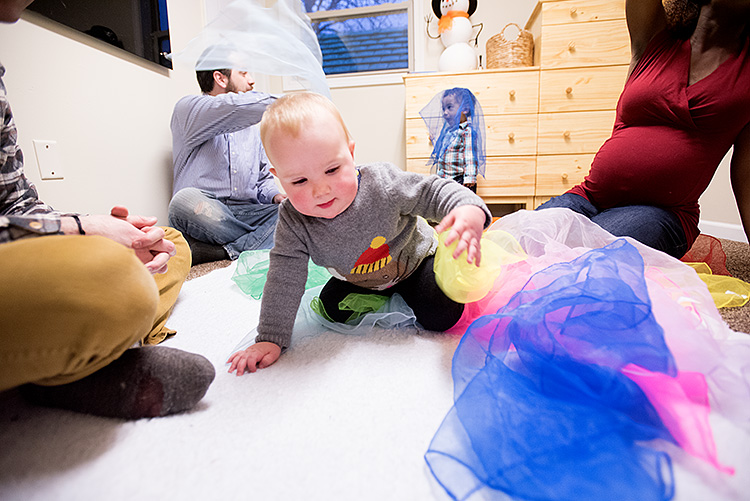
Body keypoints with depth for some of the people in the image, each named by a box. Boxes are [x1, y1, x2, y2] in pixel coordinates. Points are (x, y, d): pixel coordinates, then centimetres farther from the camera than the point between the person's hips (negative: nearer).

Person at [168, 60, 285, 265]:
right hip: (204, 212, -4)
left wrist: (275, 196, 2)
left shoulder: (252, 125, 23)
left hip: (248, 214, 4)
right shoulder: (187, 108, 5)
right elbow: (236, 107, -17)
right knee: (185, 200, -38)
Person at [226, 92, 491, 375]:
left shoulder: (384, 185, -34)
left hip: (415, 261, -3)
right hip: (357, 280, 4)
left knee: (440, 316, -16)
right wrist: (270, 339, -24)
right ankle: (385, 296, 21)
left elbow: (434, 192, -25)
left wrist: (469, 212, -47)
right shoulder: (292, 221, -27)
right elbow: (284, 279, -23)